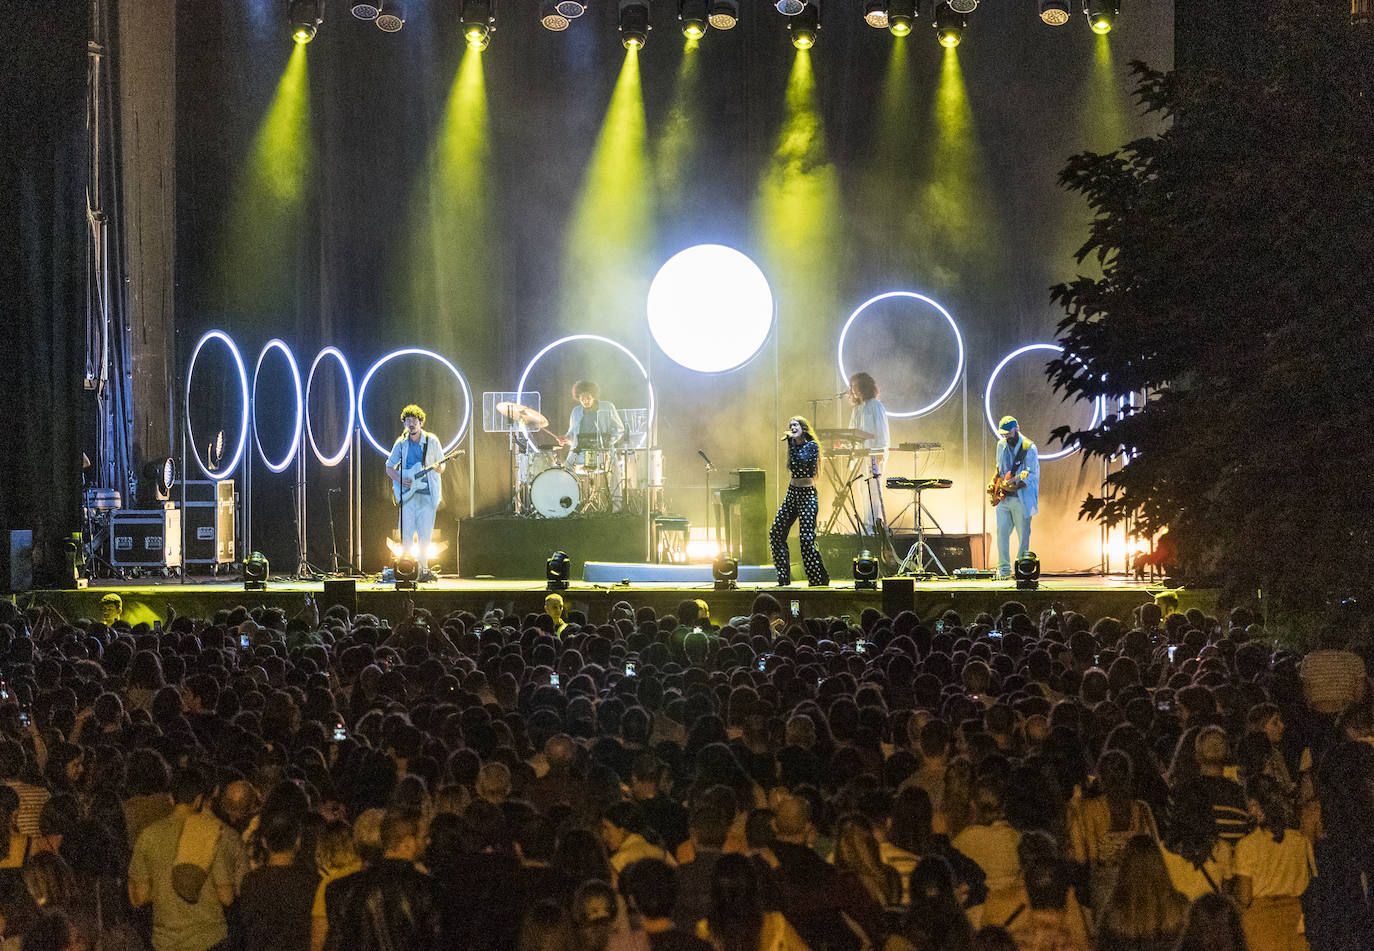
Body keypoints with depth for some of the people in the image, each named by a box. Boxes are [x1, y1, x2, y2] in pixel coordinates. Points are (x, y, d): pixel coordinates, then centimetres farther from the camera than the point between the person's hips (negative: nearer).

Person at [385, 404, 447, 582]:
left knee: (425, 533, -2)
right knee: (406, 531, -5)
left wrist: (439, 468, -16)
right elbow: (389, 466, 14)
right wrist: (399, 480, -5)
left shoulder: (432, 441, 2)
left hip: (428, 493, -1)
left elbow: (441, 467, 8)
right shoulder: (401, 443, 6)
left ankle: (423, 569, 7)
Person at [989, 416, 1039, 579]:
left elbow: (1033, 475, -11)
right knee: (1001, 532, -2)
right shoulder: (1001, 446, 12)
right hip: (1004, 498, 5)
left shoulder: (1029, 448, -8)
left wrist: (1017, 484, -24)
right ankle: (1003, 568, 3)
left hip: (1021, 499, -5)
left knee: (1023, 534, -1)